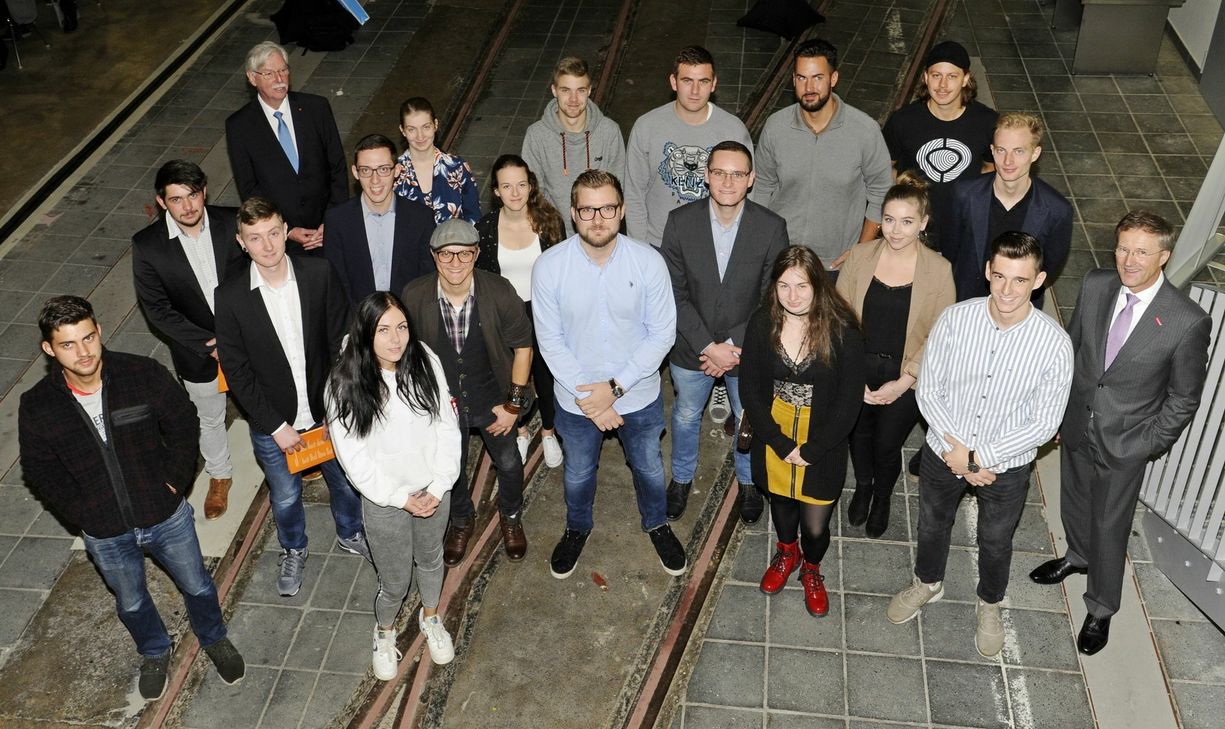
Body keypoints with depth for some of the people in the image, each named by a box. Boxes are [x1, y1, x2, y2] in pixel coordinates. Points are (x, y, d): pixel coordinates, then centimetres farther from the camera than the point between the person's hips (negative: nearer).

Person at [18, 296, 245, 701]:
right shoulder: (37, 406, -17)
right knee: (131, 603, 25)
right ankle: (155, 653, 56)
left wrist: (174, 483, -10)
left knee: (197, 585, 21)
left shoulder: (144, 375, -21)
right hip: (106, 535, 1)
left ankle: (214, 639, 52)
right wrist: (82, 513, -8)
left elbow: (183, 425, -7)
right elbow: (40, 470, -3)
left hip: (166, 516, -1)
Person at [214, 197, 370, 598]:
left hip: (329, 413, 1)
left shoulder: (320, 274, -15)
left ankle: (350, 534, 54)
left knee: (346, 482, 23)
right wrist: (276, 427, -13)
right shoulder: (230, 297, -17)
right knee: (285, 497, 21)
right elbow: (237, 372, -12)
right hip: (273, 424, -1)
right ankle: (293, 552, 51)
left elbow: (341, 343, -8)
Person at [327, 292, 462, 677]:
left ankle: (430, 618, 56)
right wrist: (400, 498, -16)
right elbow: (352, 456, -16)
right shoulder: (346, 383, -21)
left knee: (430, 560, 27)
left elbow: (447, 425, -8)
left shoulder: (425, 361, -15)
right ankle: (384, 631, 47)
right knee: (395, 582, 14)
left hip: (433, 492, 3)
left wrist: (439, 486, -13)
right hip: (384, 500, -3)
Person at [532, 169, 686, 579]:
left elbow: (662, 334, -14)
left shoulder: (649, 262, -19)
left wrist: (615, 388, -19)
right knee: (578, 474, 24)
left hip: (639, 395, 0)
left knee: (649, 468, 24)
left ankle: (656, 523, 54)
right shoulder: (549, 267, -19)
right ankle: (577, 528, 55)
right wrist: (587, 397, -18)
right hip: (575, 401, 0)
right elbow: (550, 341, -13)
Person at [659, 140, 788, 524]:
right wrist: (708, 346, -20)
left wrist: (733, 345, -20)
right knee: (686, 416, 24)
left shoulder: (772, 227, -19)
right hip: (691, 349, 1)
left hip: (748, 349, 0)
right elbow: (674, 293, -14)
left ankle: (749, 481, 51)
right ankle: (682, 477, 52)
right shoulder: (680, 222, -17)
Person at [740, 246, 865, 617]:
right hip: (774, 439, 2)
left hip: (822, 445, -2)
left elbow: (849, 402, -15)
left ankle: (811, 570, 42)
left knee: (815, 525, 7)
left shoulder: (843, 332, -20)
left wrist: (810, 451, -15)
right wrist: (782, 445, -13)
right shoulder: (762, 323, -14)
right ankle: (787, 553, 58)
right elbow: (749, 389, -9)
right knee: (781, 501, 26)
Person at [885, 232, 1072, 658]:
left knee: (995, 543, 24)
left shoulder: (1054, 343, -24)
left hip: (1006, 467, -1)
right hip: (943, 454, 1)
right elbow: (928, 390, -11)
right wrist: (955, 448, -20)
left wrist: (978, 456, -19)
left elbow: (1044, 423, -17)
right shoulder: (955, 320, -20)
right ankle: (927, 583, 58)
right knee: (932, 525, 27)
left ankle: (989, 605, 54)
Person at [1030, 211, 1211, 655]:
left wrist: (1146, 447, -11)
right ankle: (1078, 556, 58)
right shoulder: (1095, 286, -12)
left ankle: (1101, 609, 37)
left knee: (1110, 527, 13)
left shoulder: (1188, 322, -24)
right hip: (1077, 426, 4)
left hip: (1125, 444, -4)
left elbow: (1183, 399, -12)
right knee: (1074, 501, 27)